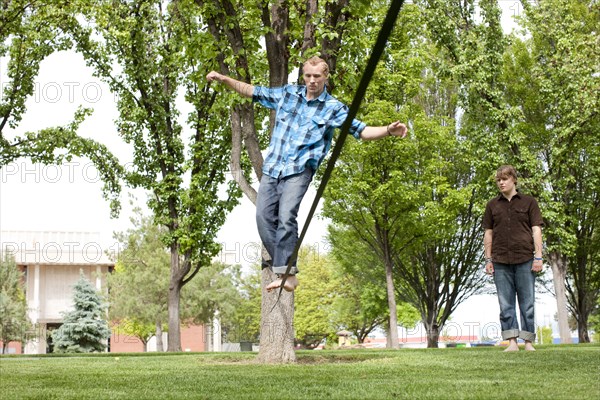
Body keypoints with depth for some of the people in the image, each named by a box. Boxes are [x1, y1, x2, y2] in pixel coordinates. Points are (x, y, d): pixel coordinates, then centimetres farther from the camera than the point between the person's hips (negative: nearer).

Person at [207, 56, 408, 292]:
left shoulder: (333, 108, 2)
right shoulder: (288, 93, 12)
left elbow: (362, 131, -2)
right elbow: (252, 92, 19)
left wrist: (389, 130, -19)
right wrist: (224, 79, 10)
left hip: (299, 170, -4)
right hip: (272, 167, 5)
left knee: (286, 217, -20)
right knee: (264, 217, -4)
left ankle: (287, 273, -16)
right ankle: (282, 268, 4)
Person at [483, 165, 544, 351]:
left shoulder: (529, 202, 8)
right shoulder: (492, 205, 14)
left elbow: (536, 230, 3)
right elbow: (488, 233, 14)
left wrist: (538, 257, -5)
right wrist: (488, 259, 7)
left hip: (525, 259, -2)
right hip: (500, 261, 2)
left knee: (527, 303, -1)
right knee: (506, 304, -1)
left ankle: (528, 342, 2)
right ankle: (512, 342, -1)